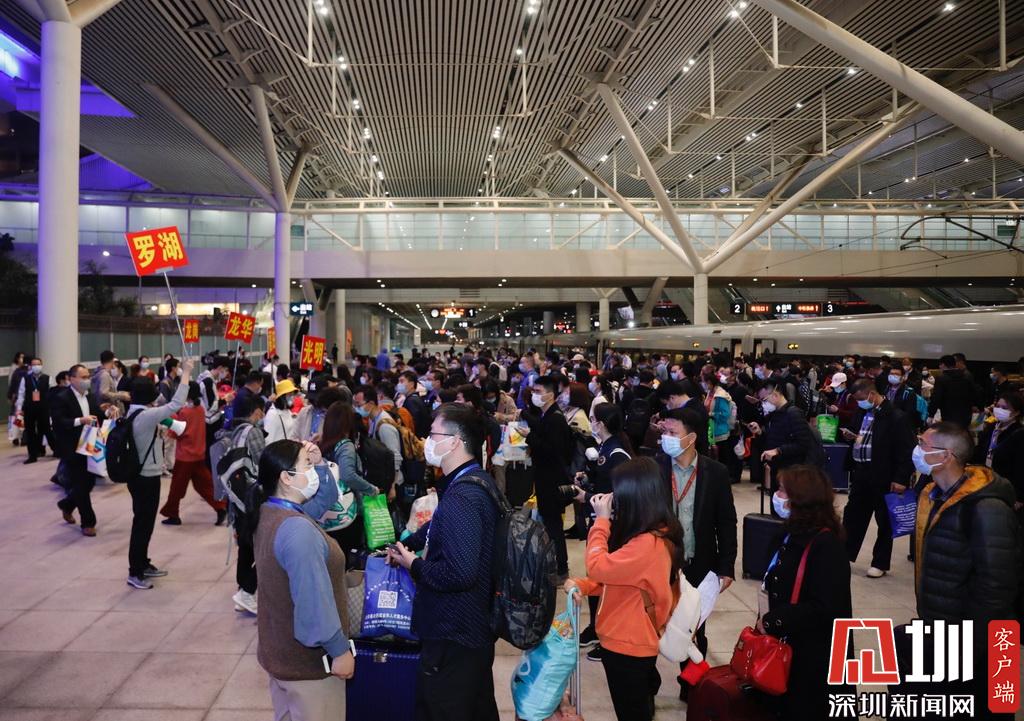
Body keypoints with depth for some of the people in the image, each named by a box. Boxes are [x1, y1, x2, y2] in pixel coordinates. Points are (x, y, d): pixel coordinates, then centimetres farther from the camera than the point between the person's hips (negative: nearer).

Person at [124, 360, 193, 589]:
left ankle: (142, 564, 31)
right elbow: (176, 404, -29)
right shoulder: (146, 415, -23)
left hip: (141, 475, 10)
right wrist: (186, 374, -23)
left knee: (145, 522, 19)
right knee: (142, 523, 0)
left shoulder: (134, 412, 6)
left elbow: (165, 402, 20)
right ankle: (135, 573, 10)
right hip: (146, 477, -10)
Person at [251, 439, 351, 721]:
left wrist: (319, 464, -3)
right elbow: (314, 601, -29)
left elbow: (326, 496, 14)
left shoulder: (269, 512, 2)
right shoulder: (298, 530, -30)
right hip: (308, 658, -9)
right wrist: (340, 650, -20)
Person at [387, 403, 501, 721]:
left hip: (452, 637, -10)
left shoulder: (460, 496, -26)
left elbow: (459, 573, -33)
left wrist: (414, 565, -17)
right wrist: (406, 543, 12)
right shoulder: (480, 481, 5)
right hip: (478, 626, 10)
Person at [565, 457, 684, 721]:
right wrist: (582, 585, -6)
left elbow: (598, 568, -28)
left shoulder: (647, 544, -31)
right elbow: (616, 575, 9)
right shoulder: (656, 533, 3)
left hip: (628, 645, -9)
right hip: (634, 640, 9)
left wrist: (602, 519, -20)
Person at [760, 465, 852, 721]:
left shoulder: (826, 545, -21)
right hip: (786, 644, 9)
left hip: (813, 657, -9)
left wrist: (771, 622, -21)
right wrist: (768, 621, 3)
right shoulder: (795, 533, 7)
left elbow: (823, 609, -26)